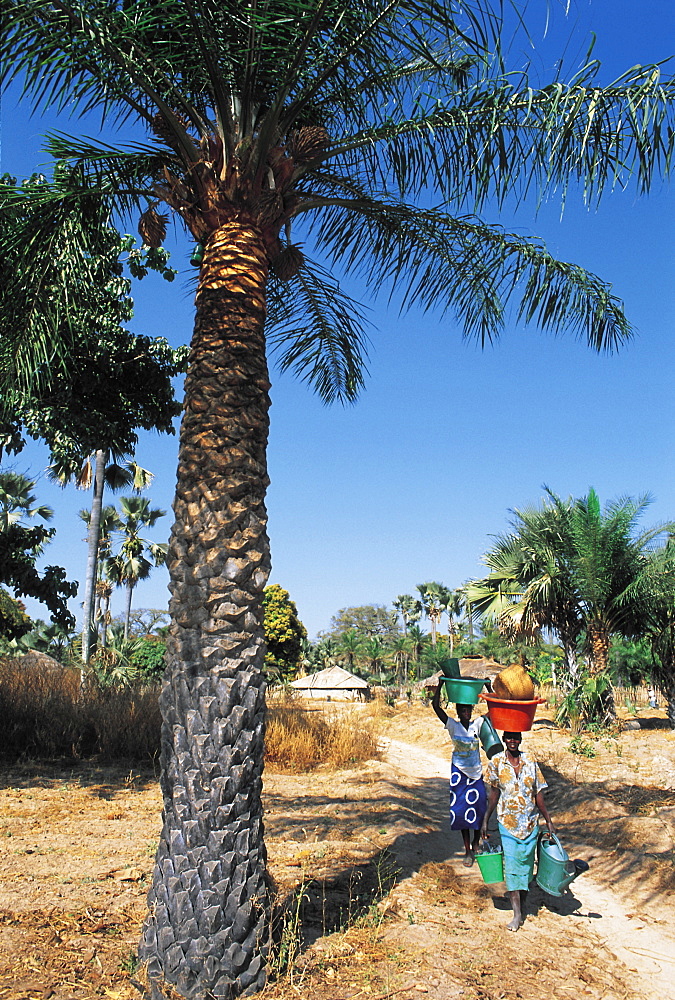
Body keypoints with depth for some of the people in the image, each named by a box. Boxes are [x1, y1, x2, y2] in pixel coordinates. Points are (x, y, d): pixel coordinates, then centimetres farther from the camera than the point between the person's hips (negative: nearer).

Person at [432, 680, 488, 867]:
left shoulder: (477, 725, -2)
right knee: (462, 811, 3)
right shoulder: (453, 726, -7)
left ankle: (476, 845, 27)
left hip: (476, 773, 2)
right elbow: (436, 706, -15)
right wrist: (440, 685, -17)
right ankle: (467, 851, 16)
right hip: (459, 773, -1)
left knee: (479, 810, 4)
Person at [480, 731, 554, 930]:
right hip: (507, 822, -1)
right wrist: (485, 821, 4)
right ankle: (516, 914, 1)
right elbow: (494, 794, 3)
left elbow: (538, 794, 3)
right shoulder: (496, 763, -4)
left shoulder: (530, 761, -2)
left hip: (530, 822, 1)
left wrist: (548, 822, 4)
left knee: (526, 864, 8)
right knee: (511, 864, -5)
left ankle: (522, 906, 24)